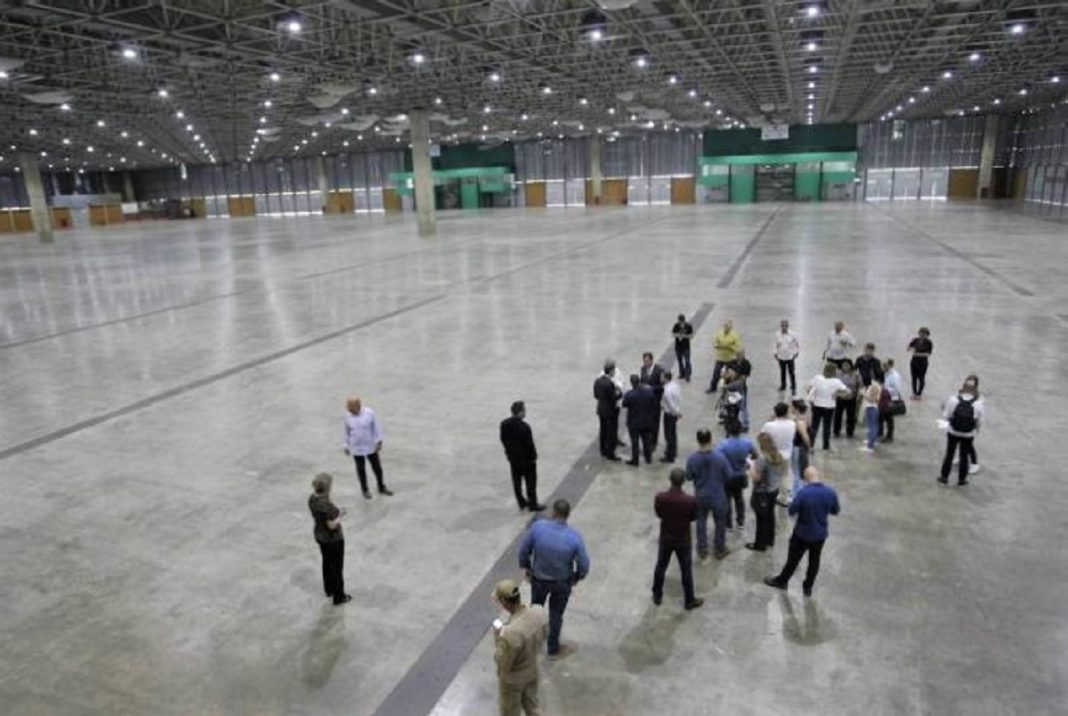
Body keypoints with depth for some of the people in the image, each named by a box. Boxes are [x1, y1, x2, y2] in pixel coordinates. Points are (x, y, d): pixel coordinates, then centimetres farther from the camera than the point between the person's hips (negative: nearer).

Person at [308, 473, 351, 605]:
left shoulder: (312, 499, -9)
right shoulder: (327, 505, -34)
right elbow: (332, 525, -27)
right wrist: (340, 515, -11)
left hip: (320, 536, 8)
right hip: (333, 539, -8)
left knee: (327, 562, 27)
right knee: (337, 567, 11)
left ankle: (329, 589, 45)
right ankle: (339, 596, 25)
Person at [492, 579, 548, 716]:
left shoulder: (509, 633, -43)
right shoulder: (539, 612, -24)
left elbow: (503, 663, -25)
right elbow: (542, 637, -3)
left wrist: (497, 635, -15)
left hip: (512, 679, -5)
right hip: (532, 670, 5)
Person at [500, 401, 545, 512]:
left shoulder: (504, 424, -10)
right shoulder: (524, 427, -30)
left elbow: (503, 440, 3)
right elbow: (529, 444, -22)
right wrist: (533, 457, -6)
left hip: (513, 458, 6)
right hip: (526, 459, -6)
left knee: (517, 481, 19)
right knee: (530, 482, 12)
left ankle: (522, 502, 34)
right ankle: (533, 504, 25)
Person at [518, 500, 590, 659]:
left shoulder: (538, 526, -26)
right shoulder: (574, 537, -28)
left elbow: (523, 550, -14)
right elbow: (583, 565, -18)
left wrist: (526, 567, 5)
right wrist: (577, 577, 3)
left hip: (538, 578, 1)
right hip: (562, 582, -1)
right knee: (556, 615, 22)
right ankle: (553, 648, 40)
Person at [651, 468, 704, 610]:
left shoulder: (660, 498, -23)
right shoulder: (691, 501, -28)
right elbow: (693, 517, -8)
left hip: (665, 539, 2)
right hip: (683, 541, -2)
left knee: (661, 567, 22)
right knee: (686, 571, 18)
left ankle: (657, 596, 40)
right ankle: (689, 601, 35)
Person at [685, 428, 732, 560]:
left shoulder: (692, 459, -21)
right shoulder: (720, 457, -23)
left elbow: (688, 477, -7)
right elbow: (728, 476, -11)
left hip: (700, 496, 1)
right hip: (718, 496, -1)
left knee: (701, 522, 20)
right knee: (720, 523, 19)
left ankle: (702, 551, 31)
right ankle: (720, 550, 34)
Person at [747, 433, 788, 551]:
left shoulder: (762, 458, -27)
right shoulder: (779, 455, -3)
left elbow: (756, 477, -24)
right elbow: (783, 471, 11)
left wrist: (752, 466, -9)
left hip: (762, 493, -8)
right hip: (774, 489, 8)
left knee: (762, 518, 5)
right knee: (770, 515, 22)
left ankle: (760, 544, 18)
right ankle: (770, 540, 36)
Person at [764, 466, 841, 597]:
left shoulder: (803, 493, -29)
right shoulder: (831, 492, -15)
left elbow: (791, 510, -19)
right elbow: (835, 511, 1)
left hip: (802, 534, -3)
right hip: (820, 534, 4)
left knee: (793, 559, 16)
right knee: (814, 561, 21)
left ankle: (781, 581, 36)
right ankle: (808, 587, 38)